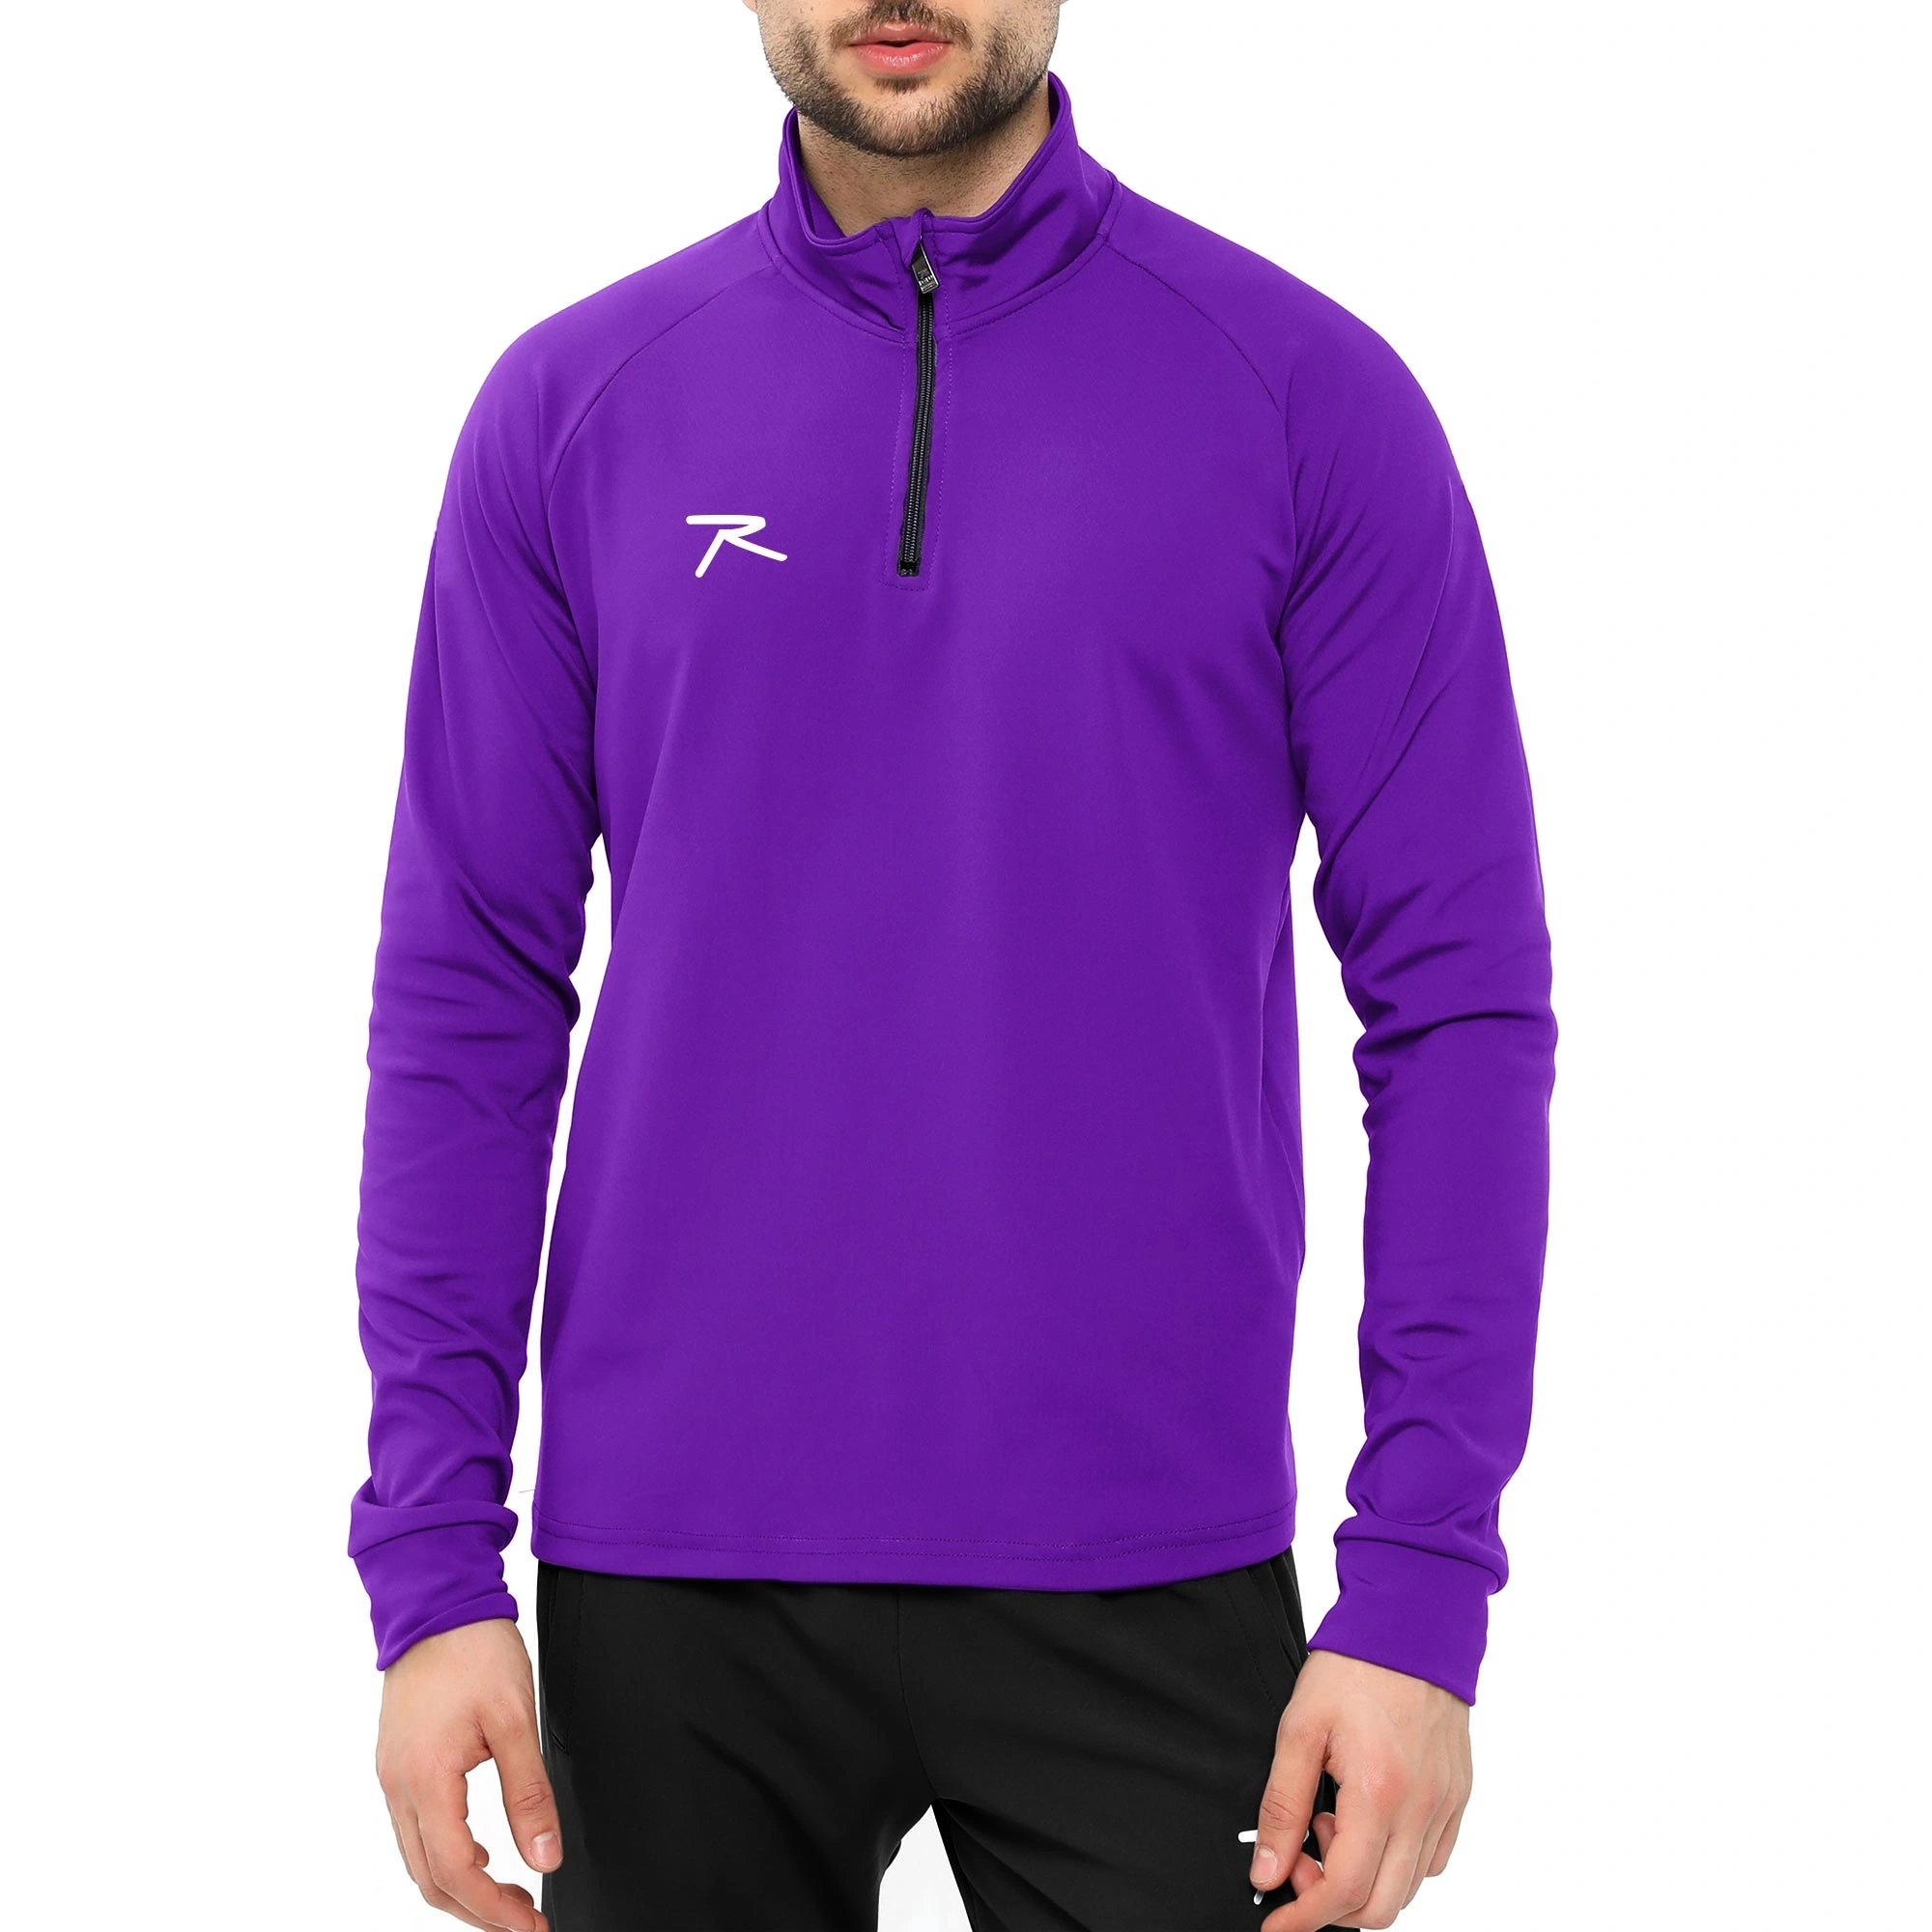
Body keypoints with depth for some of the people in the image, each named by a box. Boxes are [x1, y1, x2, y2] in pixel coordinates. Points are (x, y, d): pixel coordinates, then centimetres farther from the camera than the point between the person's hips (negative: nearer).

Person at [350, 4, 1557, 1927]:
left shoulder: (1307, 397, -3)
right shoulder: (571, 410, 3)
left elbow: (1456, 1001, -4)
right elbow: (471, 997, 4)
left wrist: (1420, 1593, -10)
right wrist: (432, 1564, -2)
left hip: (1145, 1572, -1)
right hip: (672, 1571, 2)